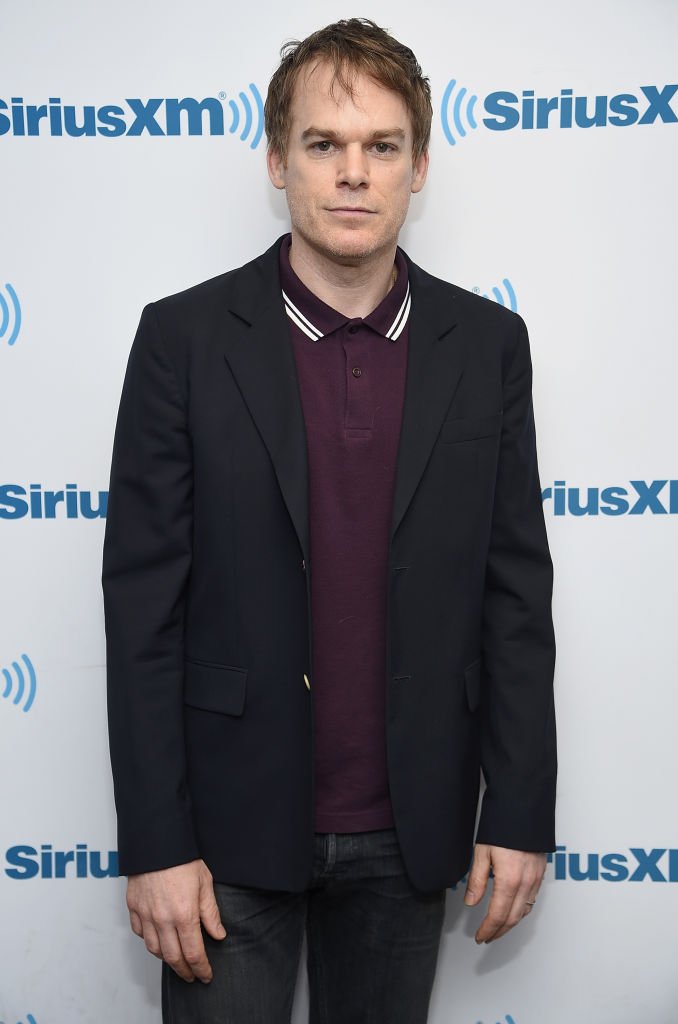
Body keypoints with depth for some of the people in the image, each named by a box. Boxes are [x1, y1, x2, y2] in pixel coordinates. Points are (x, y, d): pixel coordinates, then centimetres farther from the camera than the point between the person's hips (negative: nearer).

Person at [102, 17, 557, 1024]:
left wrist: (522, 812, 0)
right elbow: (142, 601, -7)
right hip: (231, 823, -1)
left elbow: (516, 592, 1)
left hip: (410, 826, 2)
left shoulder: (487, 343, 0)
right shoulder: (185, 336, -6)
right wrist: (155, 842, -9)